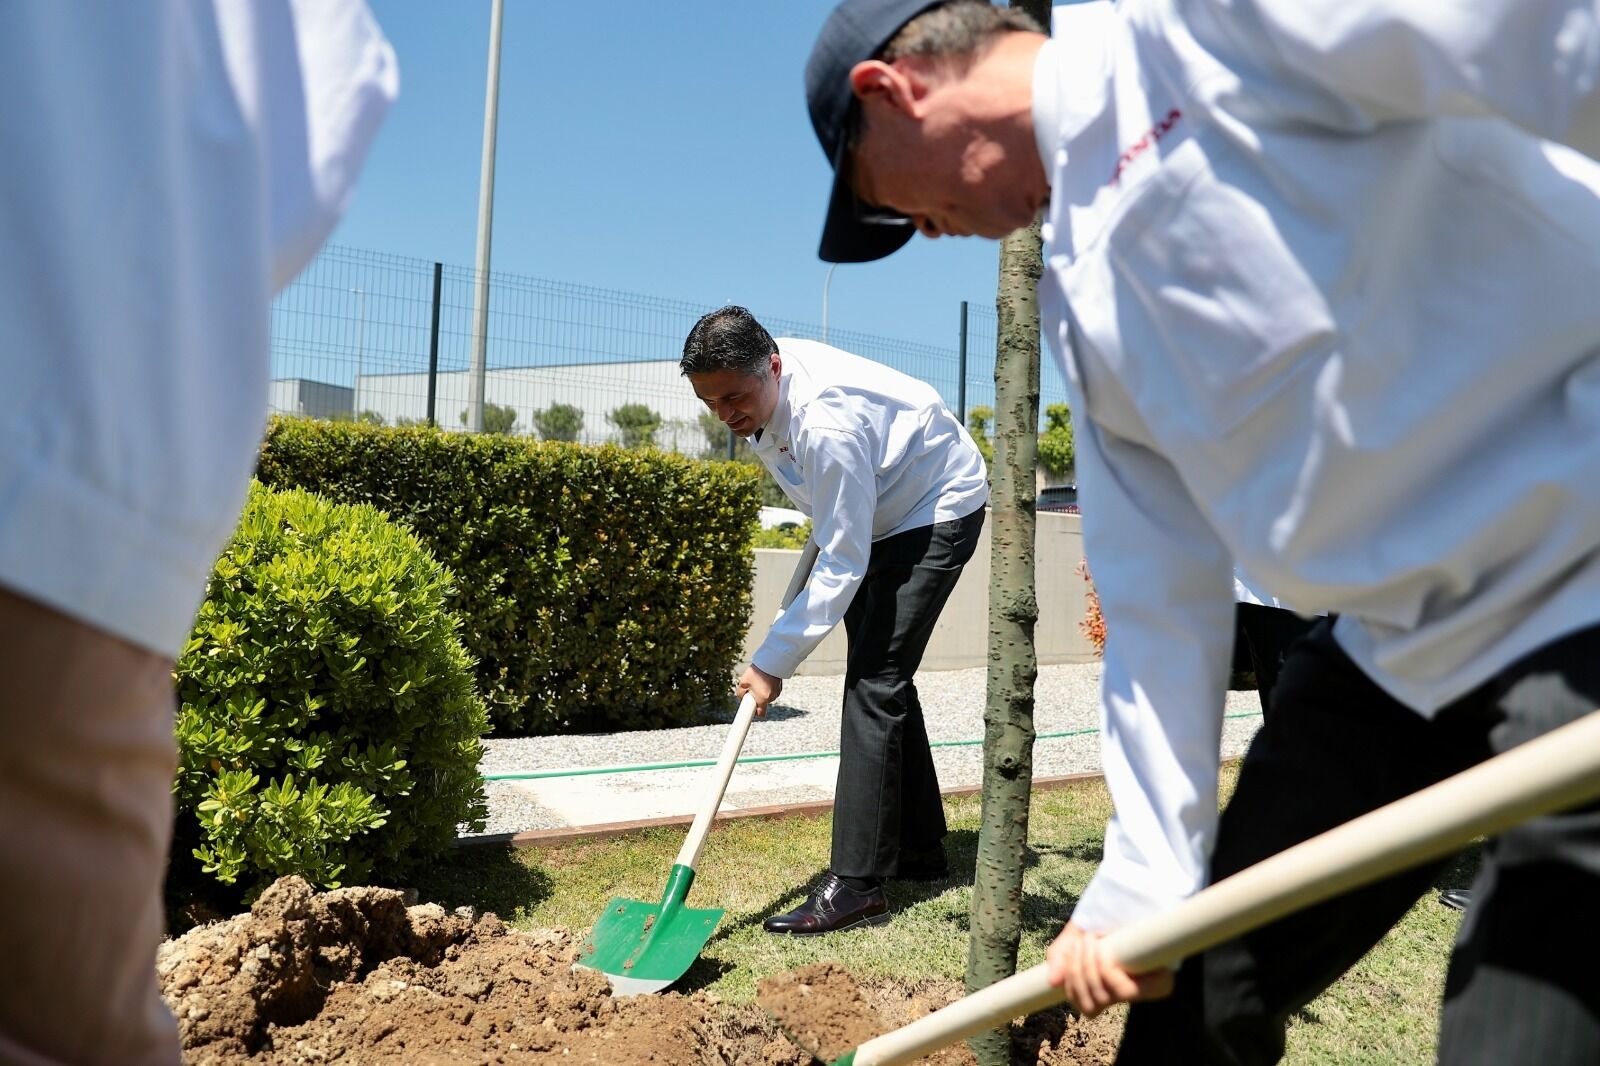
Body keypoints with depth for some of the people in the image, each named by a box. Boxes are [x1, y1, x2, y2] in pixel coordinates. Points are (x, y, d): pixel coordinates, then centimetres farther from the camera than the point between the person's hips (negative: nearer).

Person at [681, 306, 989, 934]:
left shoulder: (826, 426, -38)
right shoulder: (760, 384, -12)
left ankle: (856, 885, -14)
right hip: (878, 514, 9)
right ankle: (919, 850, 26)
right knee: (884, 678, 13)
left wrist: (773, 661, -30)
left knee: (874, 683, -17)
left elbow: (842, 567, -34)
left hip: (938, 508, -9)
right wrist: (822, 526, 14)